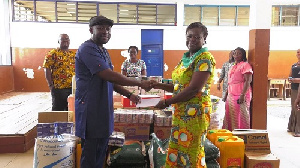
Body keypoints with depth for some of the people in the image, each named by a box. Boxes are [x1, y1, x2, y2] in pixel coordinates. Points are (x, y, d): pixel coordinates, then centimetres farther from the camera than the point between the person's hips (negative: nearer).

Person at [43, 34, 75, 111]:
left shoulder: (73, 54, 13)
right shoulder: (53, 54, -3)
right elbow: (47, 70, -8)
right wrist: (51, 85, -12)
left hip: (72, 87, 5)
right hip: (59, 88, -5)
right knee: (58, 110, 3)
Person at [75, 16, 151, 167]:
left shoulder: (103, 51, 14)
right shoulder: (87, 49, -15)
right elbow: (109, 75, -24)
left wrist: (129, 95, 10)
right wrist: (140, 83, -17)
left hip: (103, 109, 9)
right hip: (91, 110, -9)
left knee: (101, 154, 16)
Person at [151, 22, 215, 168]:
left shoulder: (204, 59, -12)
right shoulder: (185, 58, 13)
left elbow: (194, 89, -20)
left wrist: (167, 102, -16)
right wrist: (159, 85, 5)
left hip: (194, 112, -8)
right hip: (180, 111, 8)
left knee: (191, 152, 3)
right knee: (176, 150, 15)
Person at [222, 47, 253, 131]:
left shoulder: (245, 65, -3)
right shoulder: (233, 67, 21)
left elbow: (248, 81, -13)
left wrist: (243, 95, -22)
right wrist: (226, 94, 18)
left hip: (240, 95, -7)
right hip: (231, 95, 7)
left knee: (240, 117, -5)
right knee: (229, 117, 6)